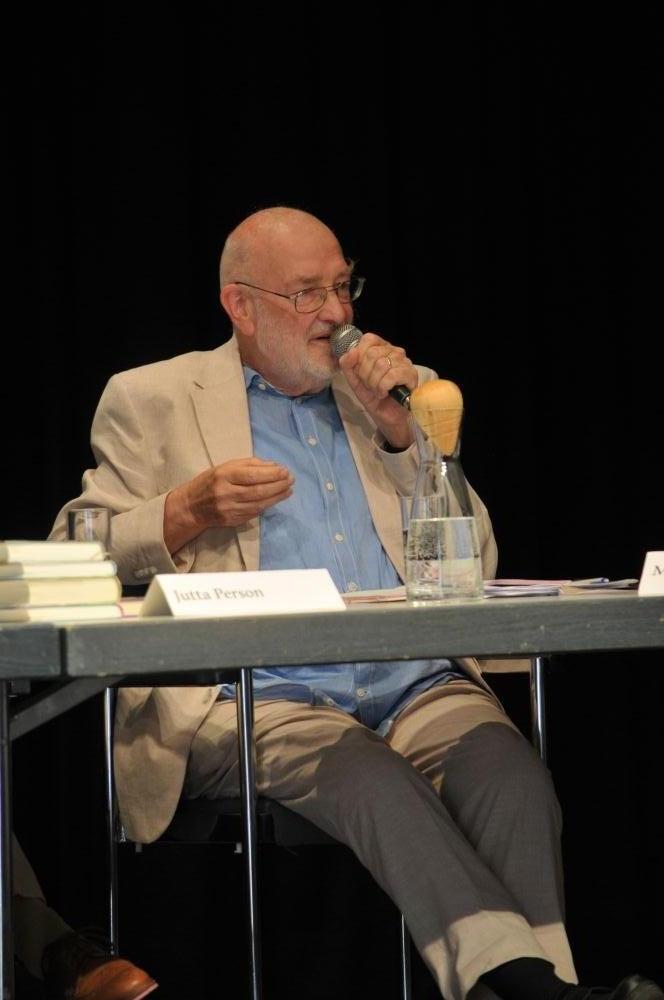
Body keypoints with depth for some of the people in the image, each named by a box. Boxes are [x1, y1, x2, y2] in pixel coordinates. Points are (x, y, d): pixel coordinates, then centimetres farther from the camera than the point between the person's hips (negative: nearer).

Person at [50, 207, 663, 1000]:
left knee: (508, 768, -31)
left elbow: (473, 563, 19)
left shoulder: (404, 392, 26)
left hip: (418, 685, 4)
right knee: (374, 780, -36)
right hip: (255, 695, -3)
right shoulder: (153, 400, 15)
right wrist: (188, 510, -7)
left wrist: (398, 428, 7)